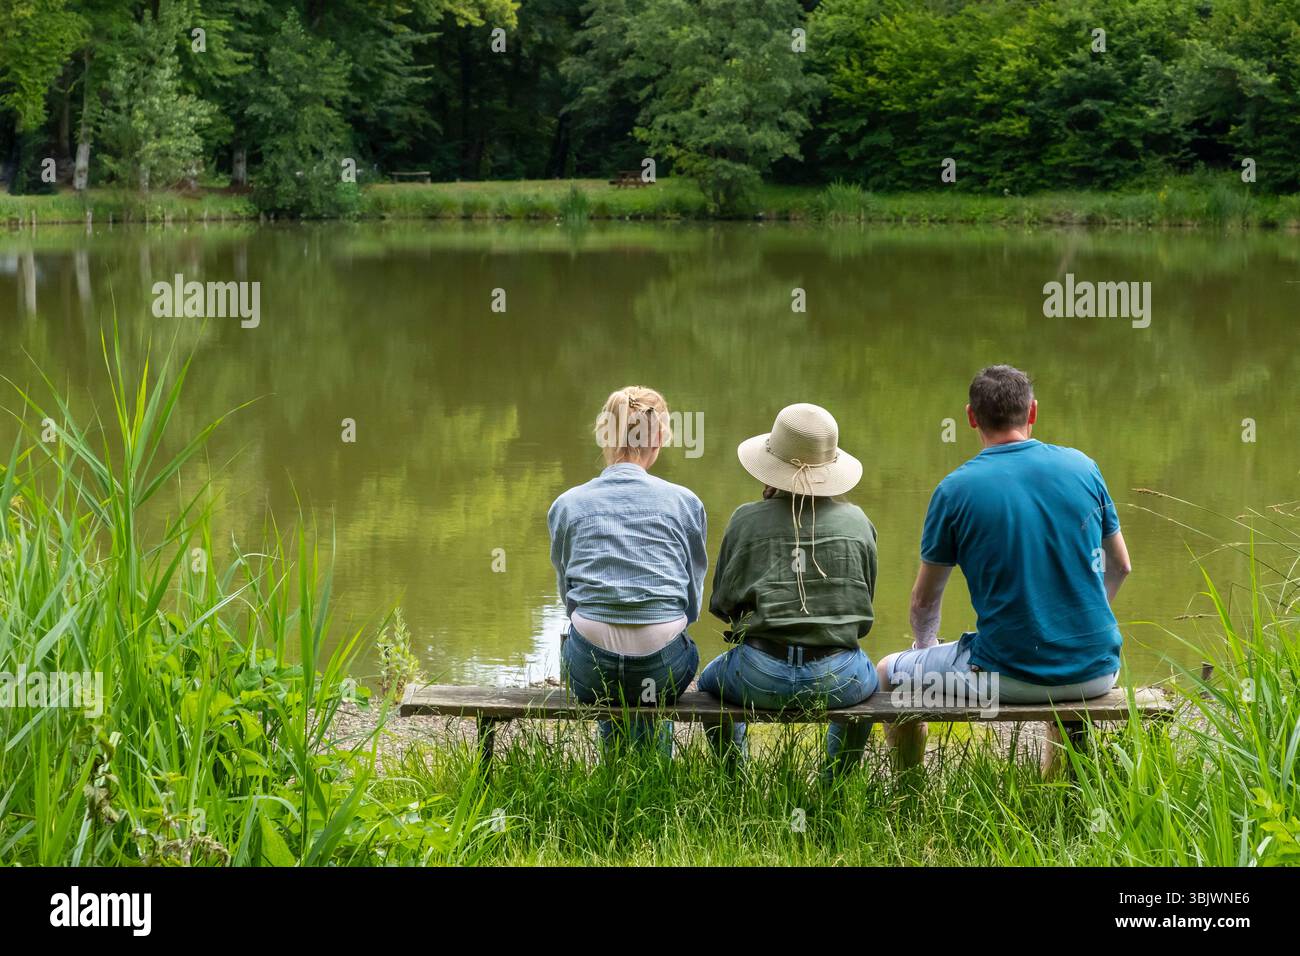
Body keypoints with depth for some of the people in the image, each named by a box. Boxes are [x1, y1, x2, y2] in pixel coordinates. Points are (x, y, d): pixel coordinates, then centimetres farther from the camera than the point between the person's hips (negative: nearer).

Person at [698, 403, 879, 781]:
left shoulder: (746, 521, -2)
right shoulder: (857, 522, 3)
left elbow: (722, 602, 5)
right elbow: (865, 608, 11)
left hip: (761, 676, -1)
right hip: (838, 678, 1)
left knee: (710, 680, 34)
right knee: (868, 677, 39)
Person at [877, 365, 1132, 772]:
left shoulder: (956, 490, -7)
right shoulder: (1082, 467, 2)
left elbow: (925, 601, 4)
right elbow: (1120, 566, 15)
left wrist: (925, 643, 26)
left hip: (1011, 676, -4)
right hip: (1097, 671, 4)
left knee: (889, 673, 19)